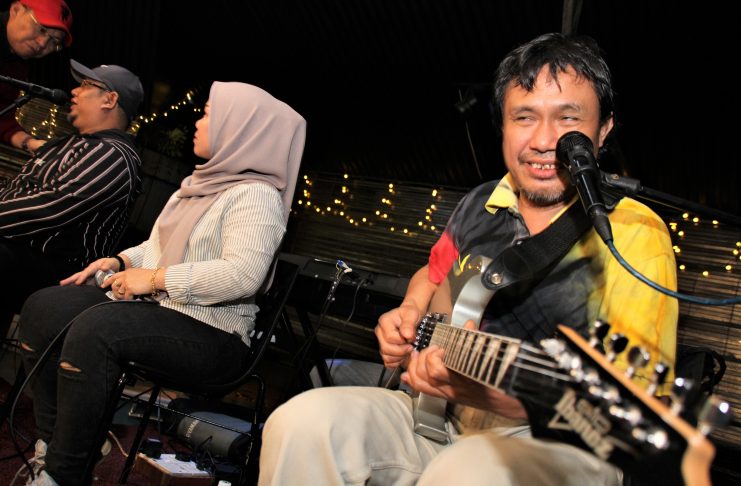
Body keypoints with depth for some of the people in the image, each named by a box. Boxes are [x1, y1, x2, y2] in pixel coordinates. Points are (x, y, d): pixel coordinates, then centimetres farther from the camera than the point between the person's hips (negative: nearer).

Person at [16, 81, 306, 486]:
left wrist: (155, 278, -21)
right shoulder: (202, 182, 17)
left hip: (211, 335, -9)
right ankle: (50, 440, 5)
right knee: (44, 308, -5)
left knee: (93, 328, -30)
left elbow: (242, 275, -27)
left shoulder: (255, 195, -13)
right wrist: (121, 261, 7)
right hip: (155, 304, 9)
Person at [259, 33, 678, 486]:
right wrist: (411, 314, 3)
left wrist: (489, 393, -31)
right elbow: (433, 275, 26)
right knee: (304, 422, -16)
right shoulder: (480, 205, 7)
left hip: (561, 443, -5)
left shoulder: (633, 232, -10)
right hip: (438, 416, 6)